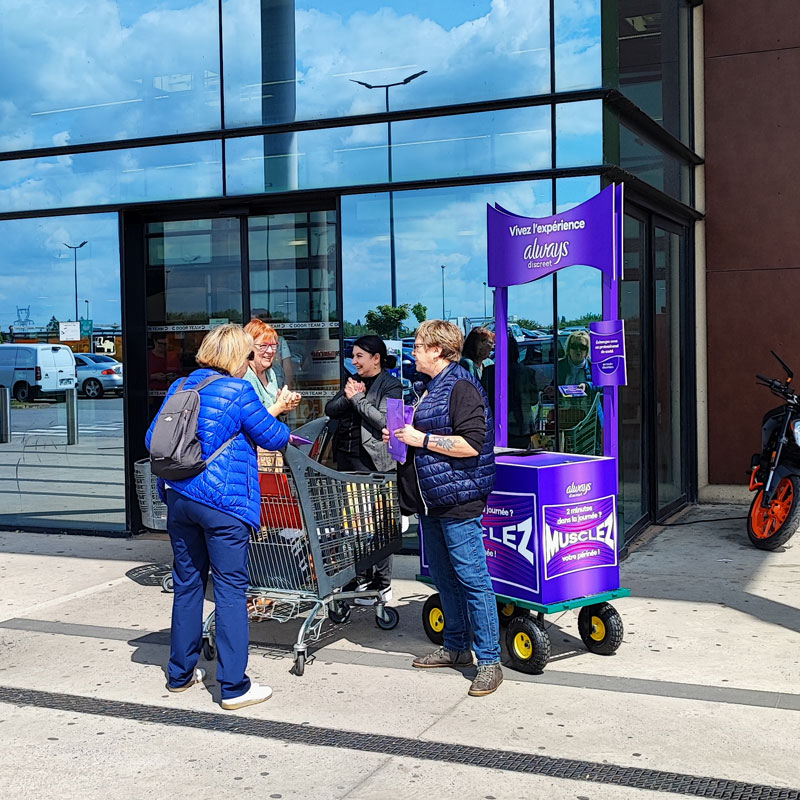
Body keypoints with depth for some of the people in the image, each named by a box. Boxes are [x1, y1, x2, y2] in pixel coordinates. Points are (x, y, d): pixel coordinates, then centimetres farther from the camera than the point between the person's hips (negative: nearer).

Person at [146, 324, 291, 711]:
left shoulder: (179, 387, 10)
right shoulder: (238, 391, -9)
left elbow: (153, 440, 15)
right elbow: (271, 436, -1)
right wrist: (287, 433, 20)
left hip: (178, 497, 6)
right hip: (224, 501, -6)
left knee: (187, 583, 16)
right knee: (230, 588, -1)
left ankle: (180, 672, 26)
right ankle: (234, 686, 1)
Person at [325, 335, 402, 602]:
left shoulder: (391, 386, -4)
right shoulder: (353, 382, 18)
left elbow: (384, 420, -16)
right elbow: (330, 410, 11)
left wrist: (358, 399, -11)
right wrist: (348, 396, -6)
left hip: (374, 462, -7)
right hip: (347, 458, 8)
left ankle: (382, 585, 4)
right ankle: (359, 578, 22)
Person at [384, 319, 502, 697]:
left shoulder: (461, 387, -13)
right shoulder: (431, 388, 18)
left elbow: (471, 444, -23)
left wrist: (422, 439, -18)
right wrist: (401, 436, 11)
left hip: (458, 501, -10)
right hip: (431, 500, 10)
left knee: (472, 578, -7)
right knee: (443, 576, 16)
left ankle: (489, 661, -1)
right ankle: (455, 647, 28)